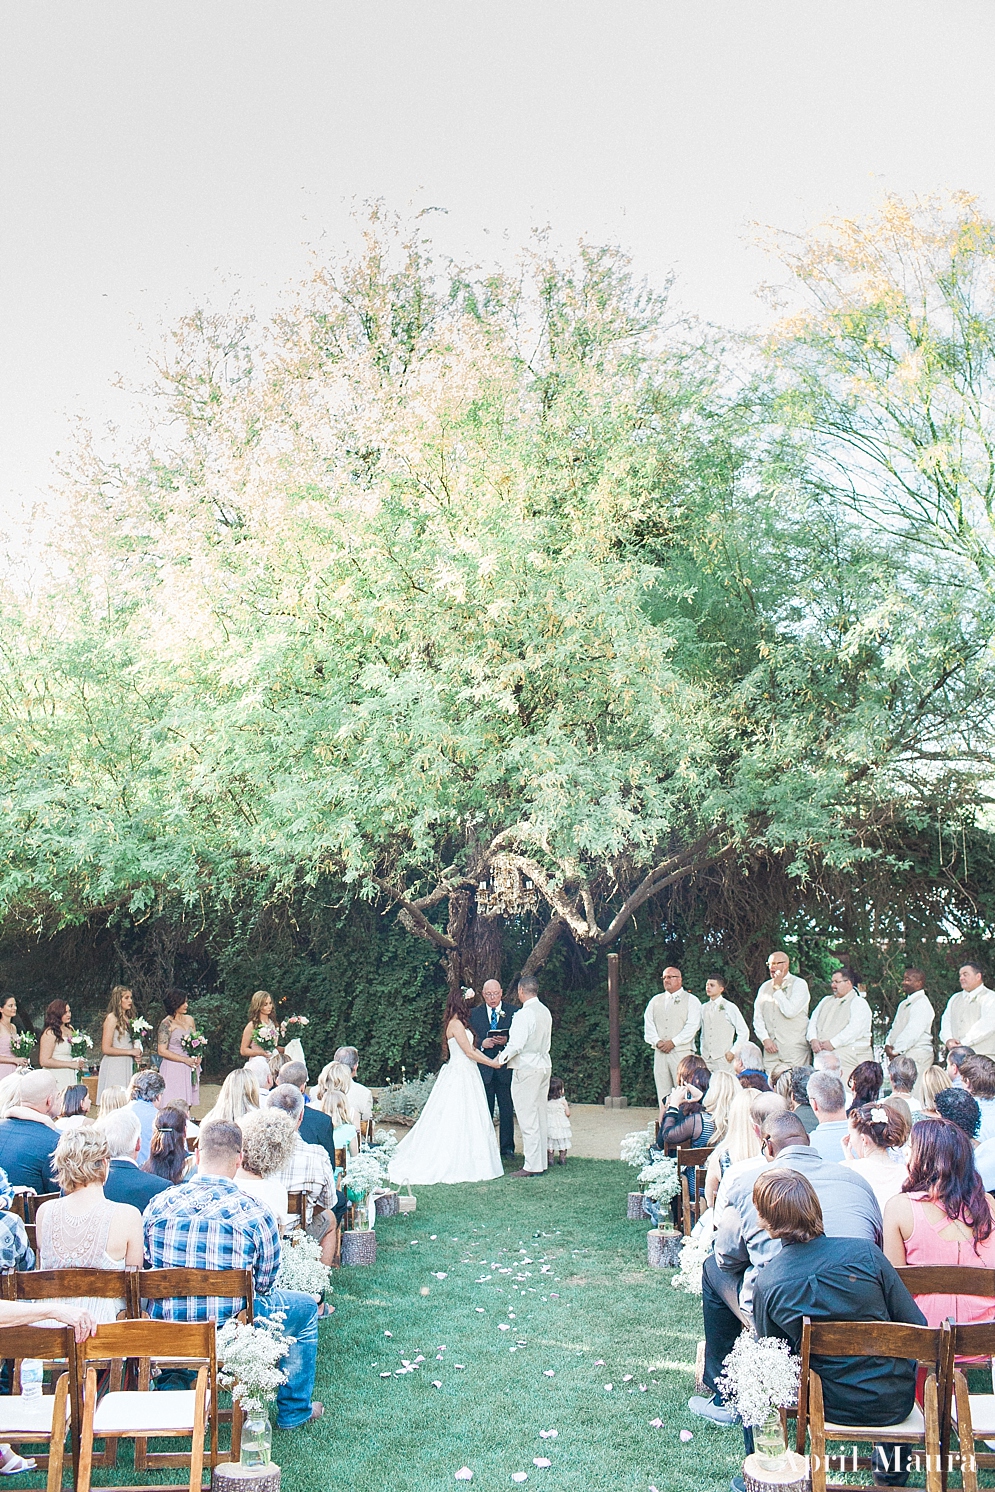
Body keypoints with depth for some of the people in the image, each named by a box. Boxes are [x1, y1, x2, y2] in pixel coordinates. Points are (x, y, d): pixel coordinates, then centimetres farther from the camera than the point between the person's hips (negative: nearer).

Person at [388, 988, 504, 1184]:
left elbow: (471, 1049, 16)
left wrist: (491, 1059, 10)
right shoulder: (456, 1024, -14)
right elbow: (469, 1052, -15)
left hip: (463, 1074, 10)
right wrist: (491, 1063, -7)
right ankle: (455, 1164, -3)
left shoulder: (459, 1023, 16)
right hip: (460, 1075, -10)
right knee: (458, 1118, -6)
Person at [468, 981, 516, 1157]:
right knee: (484, 1111, 7)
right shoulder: (474, 1013, 6)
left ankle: (507, 1147, 17)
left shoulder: (513, 1012, 2)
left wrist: (506, 1041, -18)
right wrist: (482, 1043, -15)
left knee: (507, 1111, 6)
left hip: (506, 1069, -1)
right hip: (483, 1069, 1)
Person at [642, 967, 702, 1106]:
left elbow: (692, 1026, -5)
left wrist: (673, 1042, -12)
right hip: (660, 1053, 4)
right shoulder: (656, 1000, 18)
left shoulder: (691, 1001, 6)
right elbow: (648, 1024, 10)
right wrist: (657, 1041, -6)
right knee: (662, 1089, 2)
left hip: (681, 1051, -4)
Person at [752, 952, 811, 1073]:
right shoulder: (765, 987, 16)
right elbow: (757, 1017, 12)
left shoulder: (799, 984, 1)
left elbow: (790, 1011, -14)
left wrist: (777, 988, -7)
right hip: (771, 1049, 4)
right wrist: (765, 1039, -1)